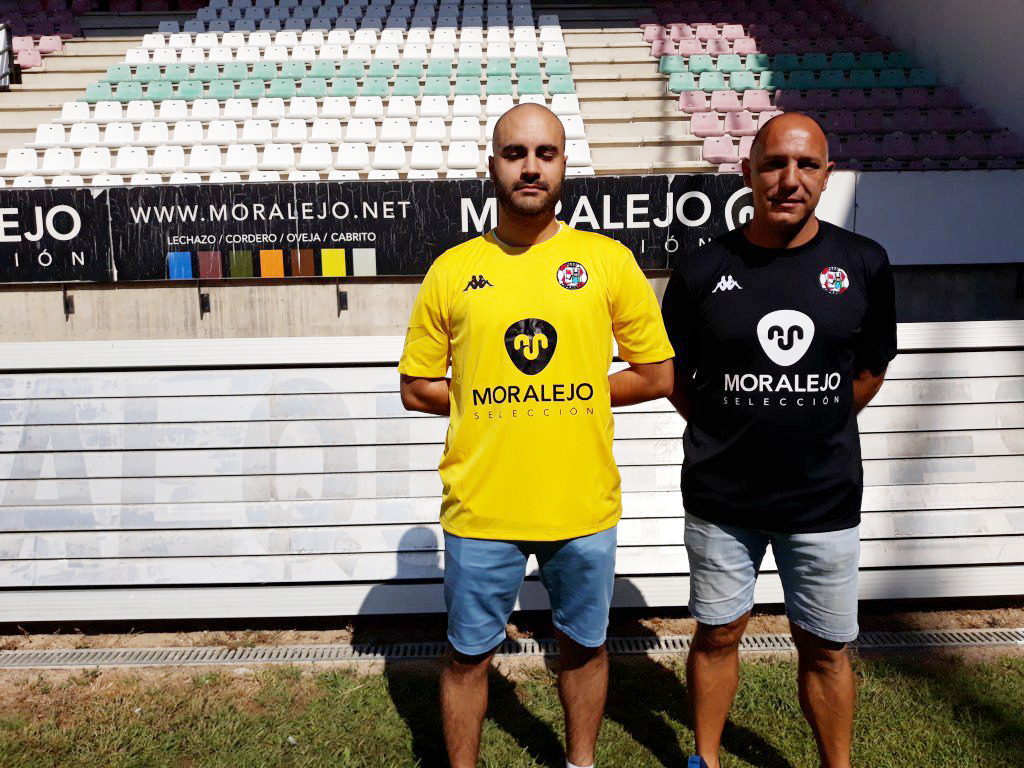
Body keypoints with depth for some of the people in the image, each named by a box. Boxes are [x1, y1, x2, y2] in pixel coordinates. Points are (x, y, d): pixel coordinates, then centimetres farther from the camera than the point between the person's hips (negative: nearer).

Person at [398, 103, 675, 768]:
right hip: (480, 507, 0)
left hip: (584, 506, 1)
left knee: (584, 644, 19)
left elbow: (657, 375, 2)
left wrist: (573, 390, -3)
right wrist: (489, 400, -5)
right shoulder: (452, 270, 0)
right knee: (468, 654, 14)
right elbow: (417, 387, 6)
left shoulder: (609, 260, -2)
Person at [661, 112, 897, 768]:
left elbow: (870, 369, 9)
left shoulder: (863, 264, -3)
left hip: (825, 498, 1)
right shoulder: (703, 270, -6)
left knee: (826, 648, 14)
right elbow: (674, 375, 4)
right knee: (718, 635, 15)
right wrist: (728, 436, 3)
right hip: (721, 498, 0)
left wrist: (814, 431, 7)